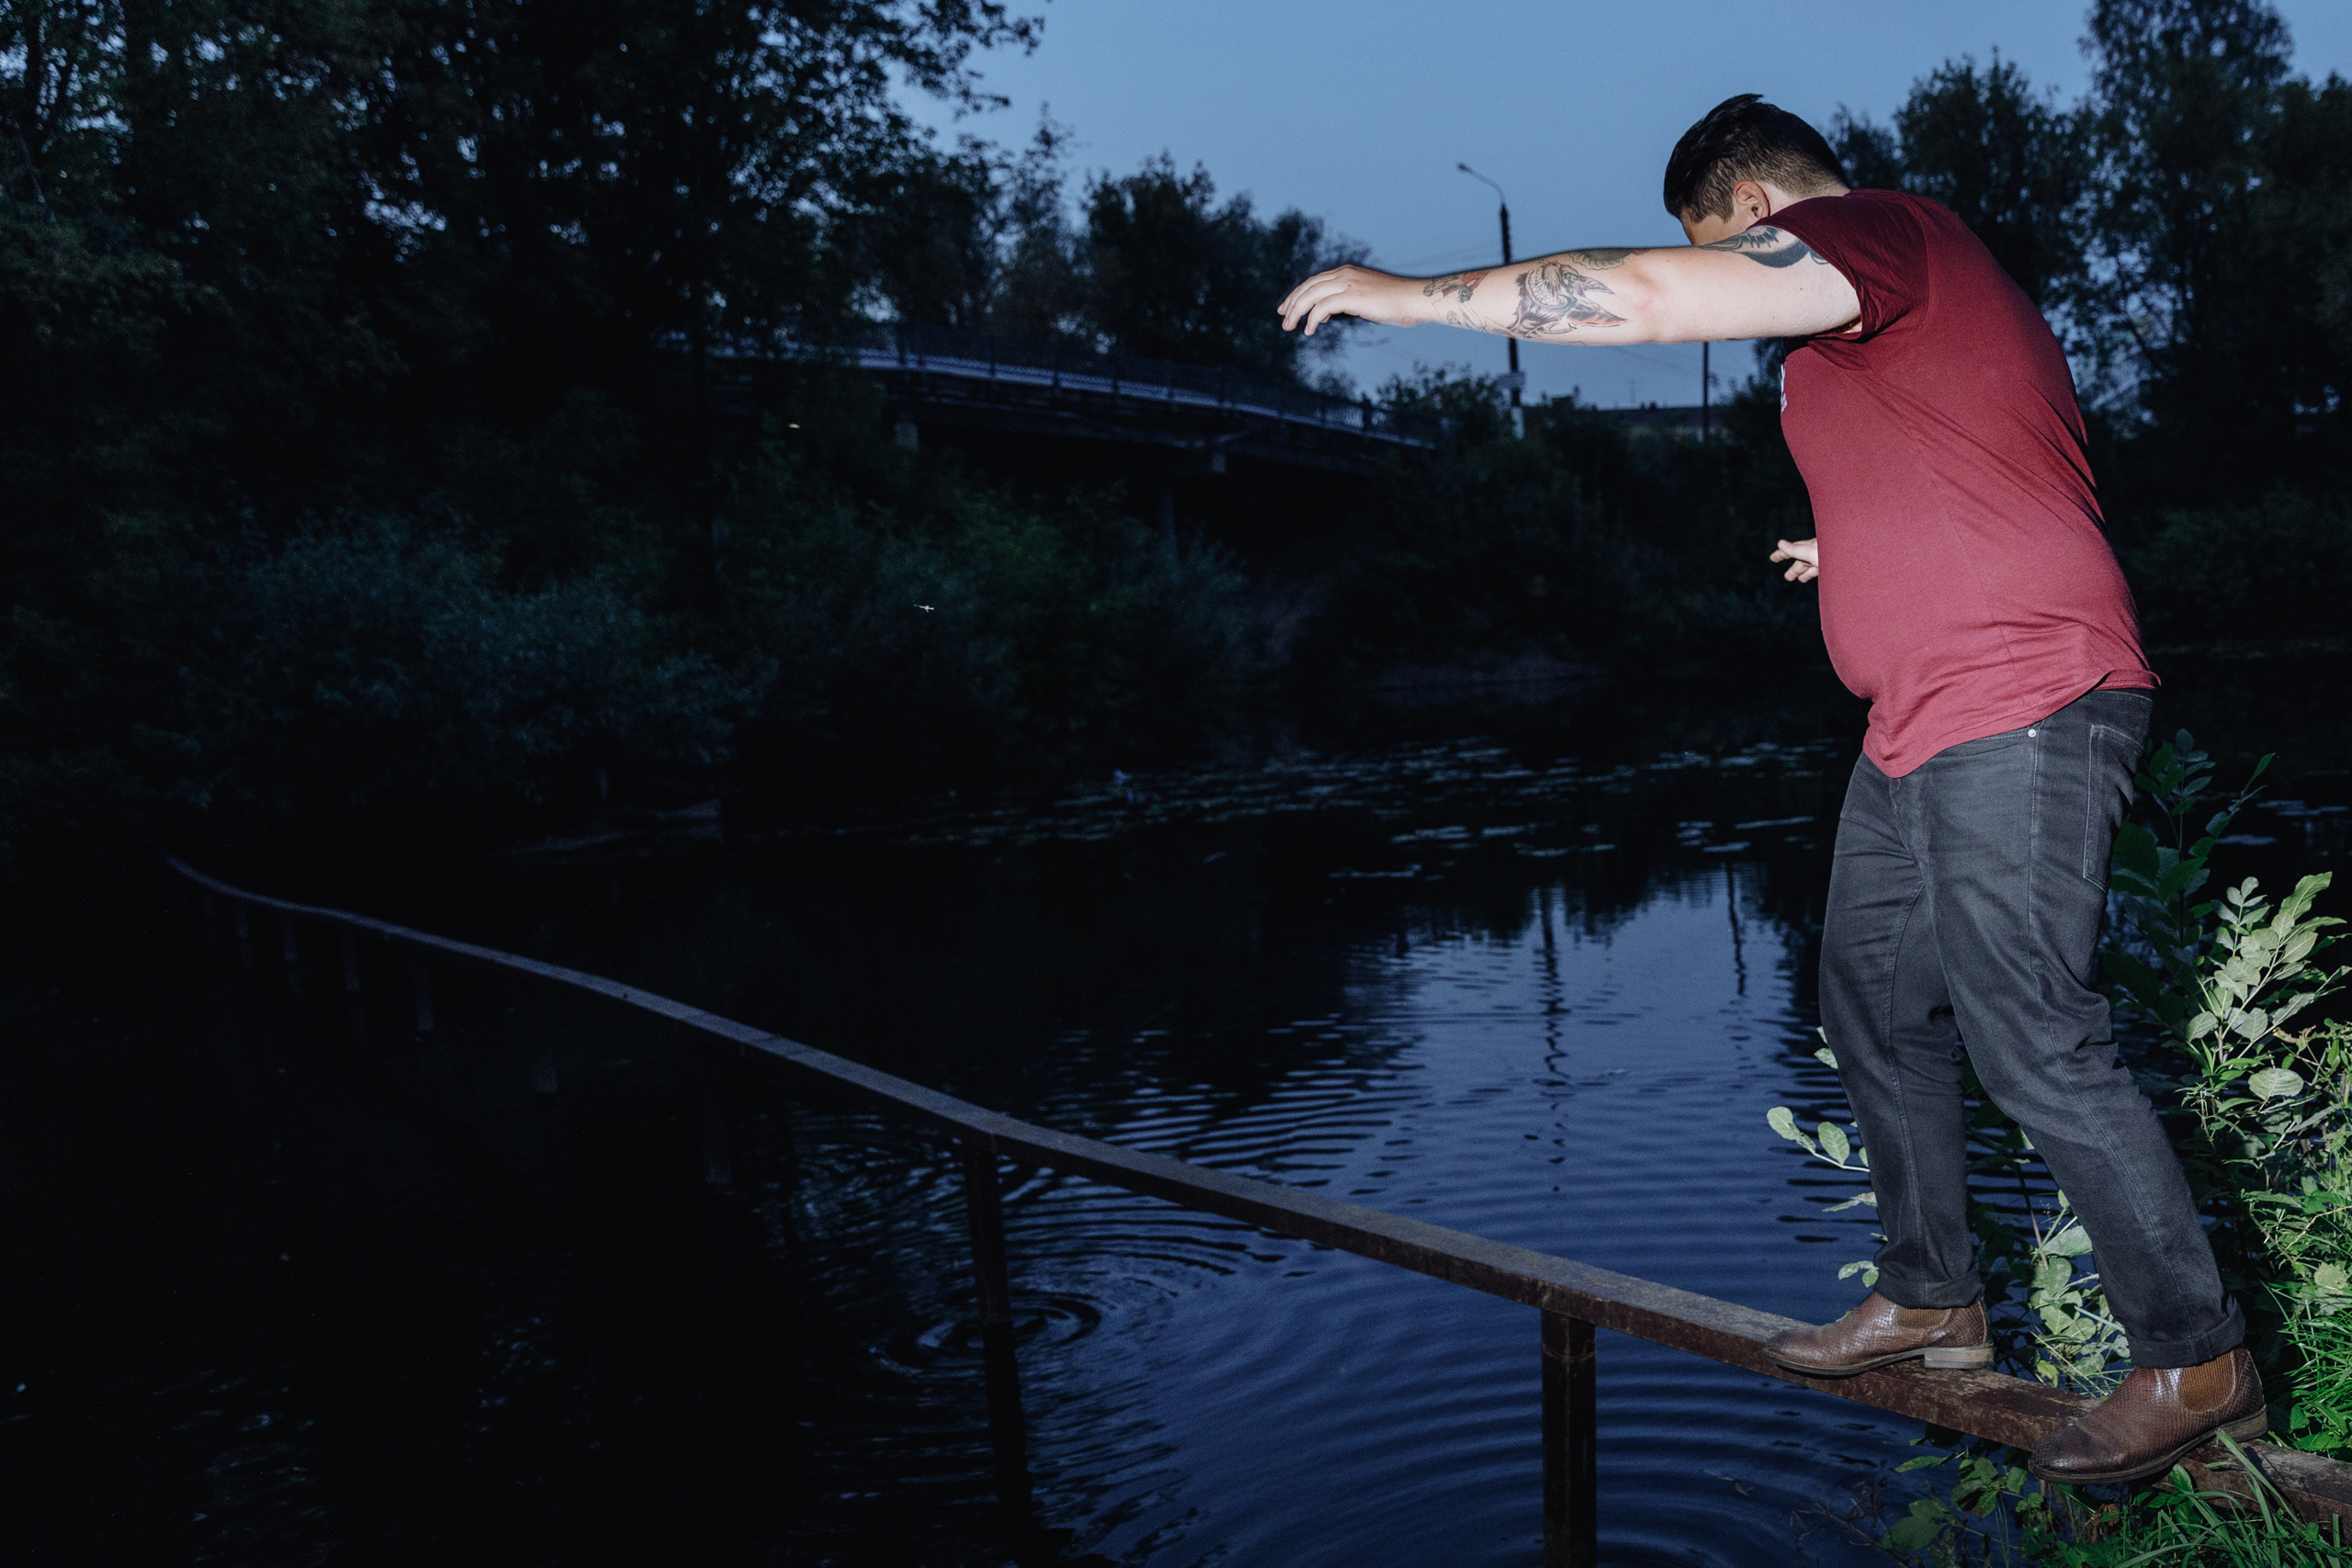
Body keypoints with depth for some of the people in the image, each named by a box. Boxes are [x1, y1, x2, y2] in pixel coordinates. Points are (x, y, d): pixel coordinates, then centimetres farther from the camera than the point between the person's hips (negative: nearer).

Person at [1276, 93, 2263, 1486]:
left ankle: (2198, 1362, 9)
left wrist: (1412, 296, -14)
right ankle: (1932, 1300, 29)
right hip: (1925, 728, 11)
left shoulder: (1878, 228, -10)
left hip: (2023, 707, -11)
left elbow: (1638, 296, -22)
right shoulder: (1905, 282, 22)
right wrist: (1858, 559, 24)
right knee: (1876, 1003, 15)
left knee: (2035, 1043, -7)